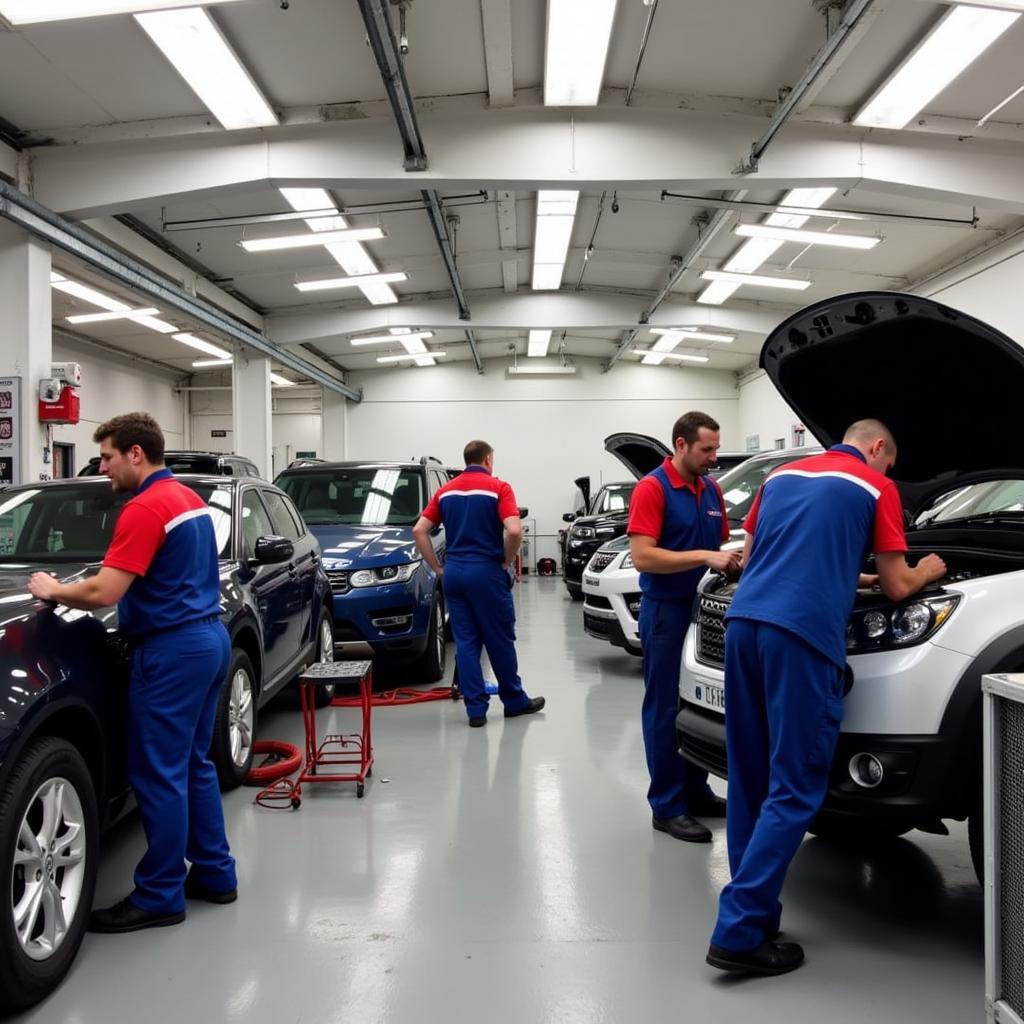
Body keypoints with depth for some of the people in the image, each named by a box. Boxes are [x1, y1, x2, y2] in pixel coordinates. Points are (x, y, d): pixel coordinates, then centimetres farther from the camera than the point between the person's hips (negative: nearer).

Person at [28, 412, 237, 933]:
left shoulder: (145, 509, -17)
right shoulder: (190, 499, 13)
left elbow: (103, 593, -22)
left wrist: (52, 590, -4)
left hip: (172, 650, -10)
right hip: (209, 637, 10)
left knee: (158, 774, 0)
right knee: (193, 765, 17)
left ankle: (160, 896, 9)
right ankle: (214, 873, 24)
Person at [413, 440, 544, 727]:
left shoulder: (446, 490, 9)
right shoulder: (498, 488, -6)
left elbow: (419, 531, 5)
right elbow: (514, 531, -20)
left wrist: (437, 567, 8)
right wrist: (507, 562, -4)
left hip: (454, 572, 5)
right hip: (486, 572, -4)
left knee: (465, 642, 7)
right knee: (500, 640, 8)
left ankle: (475, 708, 7)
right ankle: (515, 701, 21)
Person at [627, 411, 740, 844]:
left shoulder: (713, 490, 10)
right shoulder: (652, 488, -13)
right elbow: (642, 557, -22)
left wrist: (730, 560, -1)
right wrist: (705, 557, -25)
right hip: (666, 611, -7)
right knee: (665, 708, 0)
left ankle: (696, 790, 28)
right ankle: (666, 806, 8)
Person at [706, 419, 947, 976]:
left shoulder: (781, 475, 25)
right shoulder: (876, 488, 8)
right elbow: (896, 587, 10)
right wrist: (927, 571, 34)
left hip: (743, 624, 7)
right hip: (801, 635, -6)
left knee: (749, 781, 15)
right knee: (794, 790, 0)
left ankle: (752, 912, 23)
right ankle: (739, 933, -2)